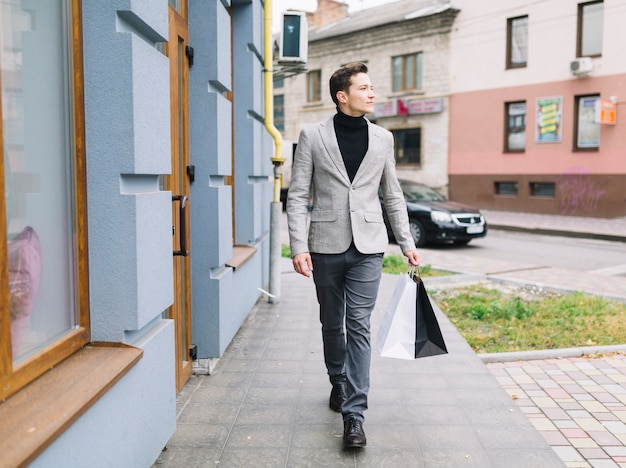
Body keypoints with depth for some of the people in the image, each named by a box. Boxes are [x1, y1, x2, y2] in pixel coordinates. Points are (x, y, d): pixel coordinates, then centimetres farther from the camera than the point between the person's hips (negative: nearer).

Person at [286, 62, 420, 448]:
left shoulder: (383, 138, 8)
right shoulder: (312, 137, 0)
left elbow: (393, 195, 14)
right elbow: (298, 196, -2)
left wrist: (407, 243, 12)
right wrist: (299, 246, -11)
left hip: (368, 246, 1)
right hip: (326, 245, 0)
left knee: (359, 326, -4)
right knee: (332, 323, 14)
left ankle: (354, 412, 0)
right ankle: (339, 381, 38)